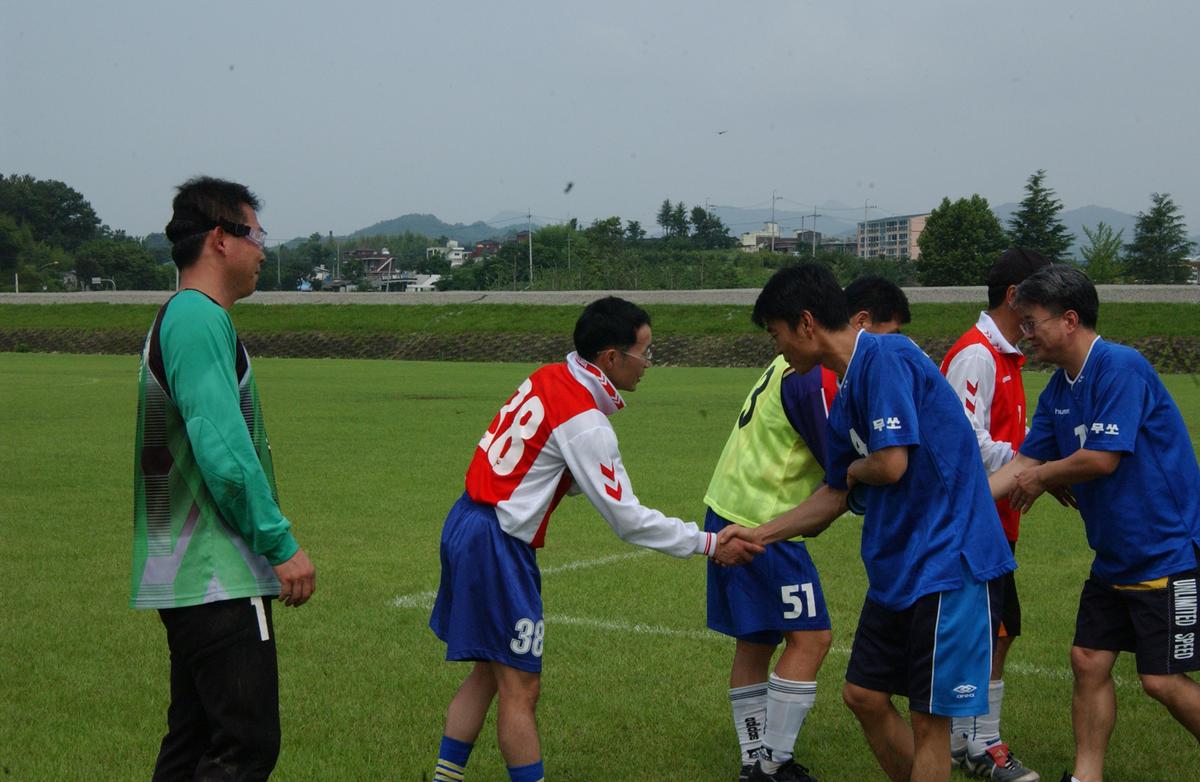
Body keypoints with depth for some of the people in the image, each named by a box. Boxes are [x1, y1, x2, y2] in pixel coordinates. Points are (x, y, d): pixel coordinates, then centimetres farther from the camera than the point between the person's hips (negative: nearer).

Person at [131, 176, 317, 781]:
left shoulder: (173, 319, 18)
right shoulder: (200, 320, -14)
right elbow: (224, 453, -23)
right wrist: (282, 545, -17)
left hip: (185, 575, 11)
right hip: (217, 578, -11)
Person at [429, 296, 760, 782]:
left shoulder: (549, 378, 5)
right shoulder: (584, 422, -19)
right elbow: (628, 521, -16)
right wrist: (708, 544, -9)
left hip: (466, 524, 9)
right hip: (497, 544, -9)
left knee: (488, 673, 19)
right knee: (520, 689, 0)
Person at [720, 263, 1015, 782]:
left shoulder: (886, 356, -16)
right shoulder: (844, 398, 13)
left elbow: (892, 464, -22)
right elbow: (835, 495, 22)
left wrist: (852, 469, 0)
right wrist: (758, 535, 19)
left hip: (948, 562, -10)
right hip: (896, 567, 10)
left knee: (929, 719, -2)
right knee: (864, 696, 14)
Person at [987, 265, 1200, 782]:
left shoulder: (1121, 367, -20)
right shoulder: (1058, 391, 7)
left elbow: (1102, 458, -24)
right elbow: (1024, 464, 11)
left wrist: (1041, 478, -7)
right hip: (1114, 559, 9)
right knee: (1089, 662, 7)